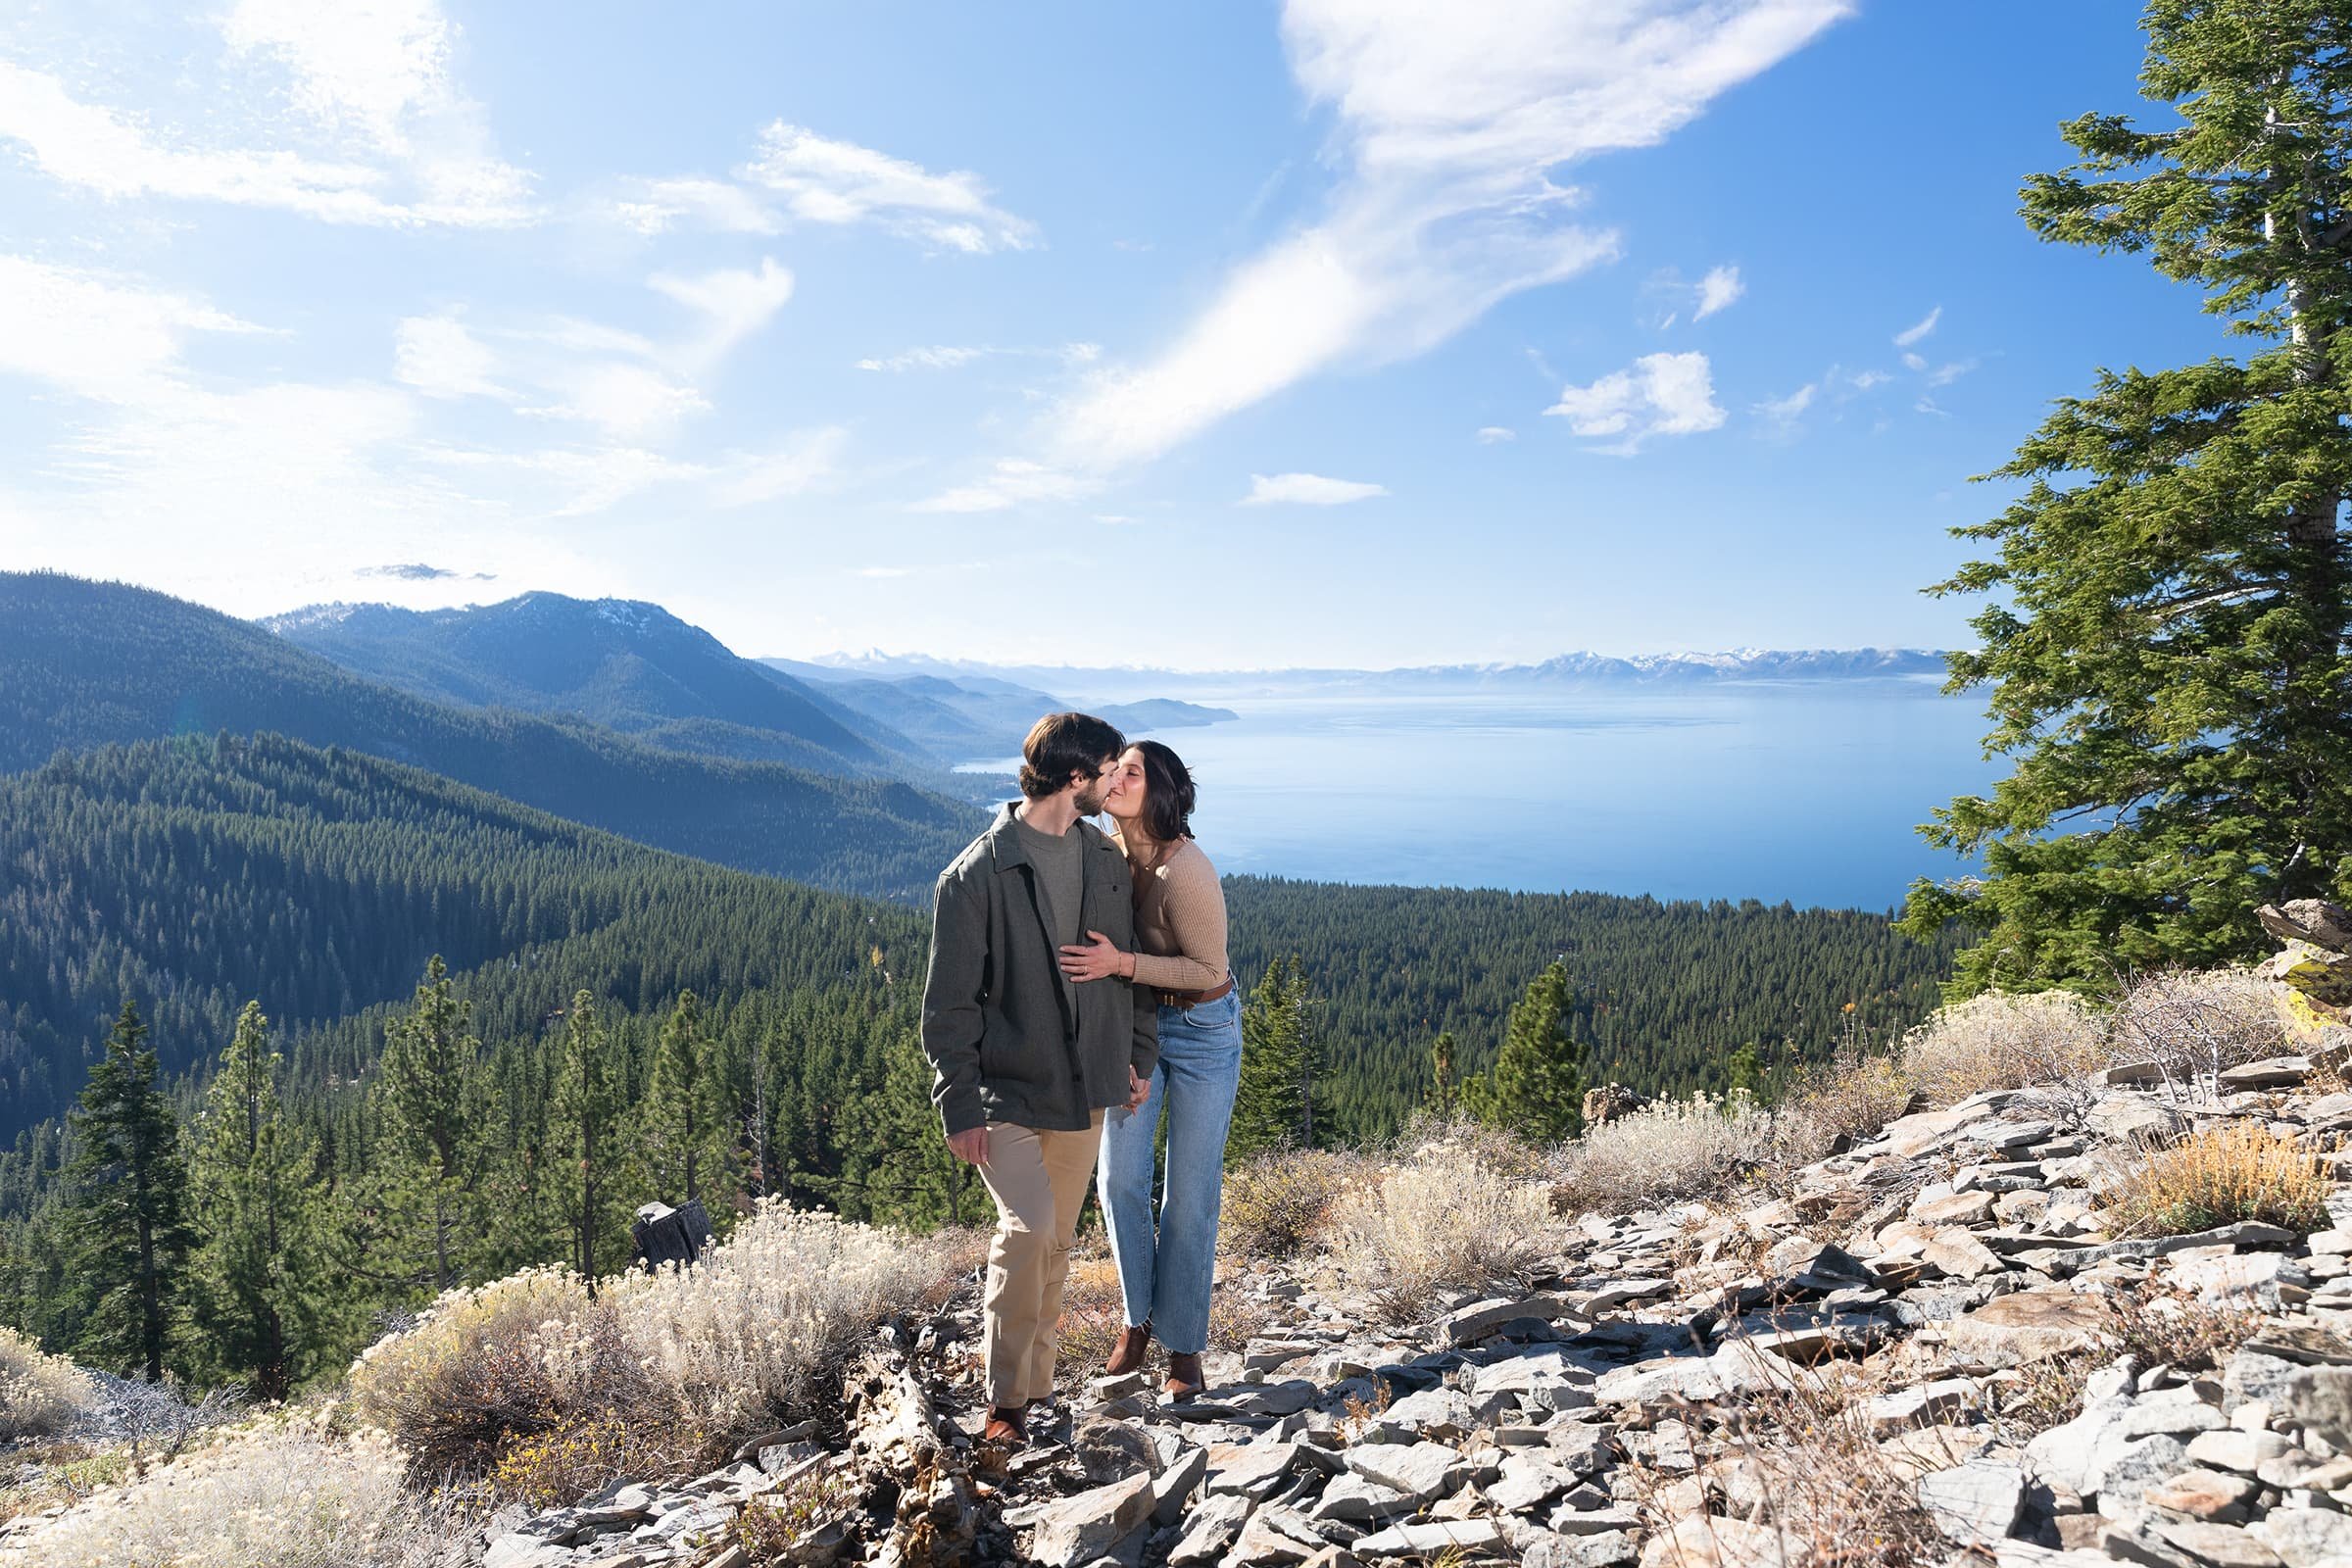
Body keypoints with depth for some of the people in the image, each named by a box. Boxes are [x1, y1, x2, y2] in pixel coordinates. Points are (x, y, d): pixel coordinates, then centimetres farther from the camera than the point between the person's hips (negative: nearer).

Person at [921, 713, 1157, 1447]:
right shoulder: (976, 875, -13)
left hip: (1084, 1091, 6)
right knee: (1028, 1227, -18)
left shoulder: (1107, 861, 5)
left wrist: (1139, 1054, 12)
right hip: (1006, 1092, -5)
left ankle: (1036, 1384, 29)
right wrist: (959, 1106, -12)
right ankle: (1005, 1400, 0)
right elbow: (948, 1002, -11)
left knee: (1057, 1243, 13)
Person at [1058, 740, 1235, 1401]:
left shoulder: (1185, 870, -27)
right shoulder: (1111, 850, -6)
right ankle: (1138, 1316, 29)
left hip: (1202, 1030, -6)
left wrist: (1122, 963, -31)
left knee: (1190, 1195, 4)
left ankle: (1184, 1346, 21)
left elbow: (1208, 969, -21)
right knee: (1119, 1179, 7)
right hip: (1136, 1023, 6)